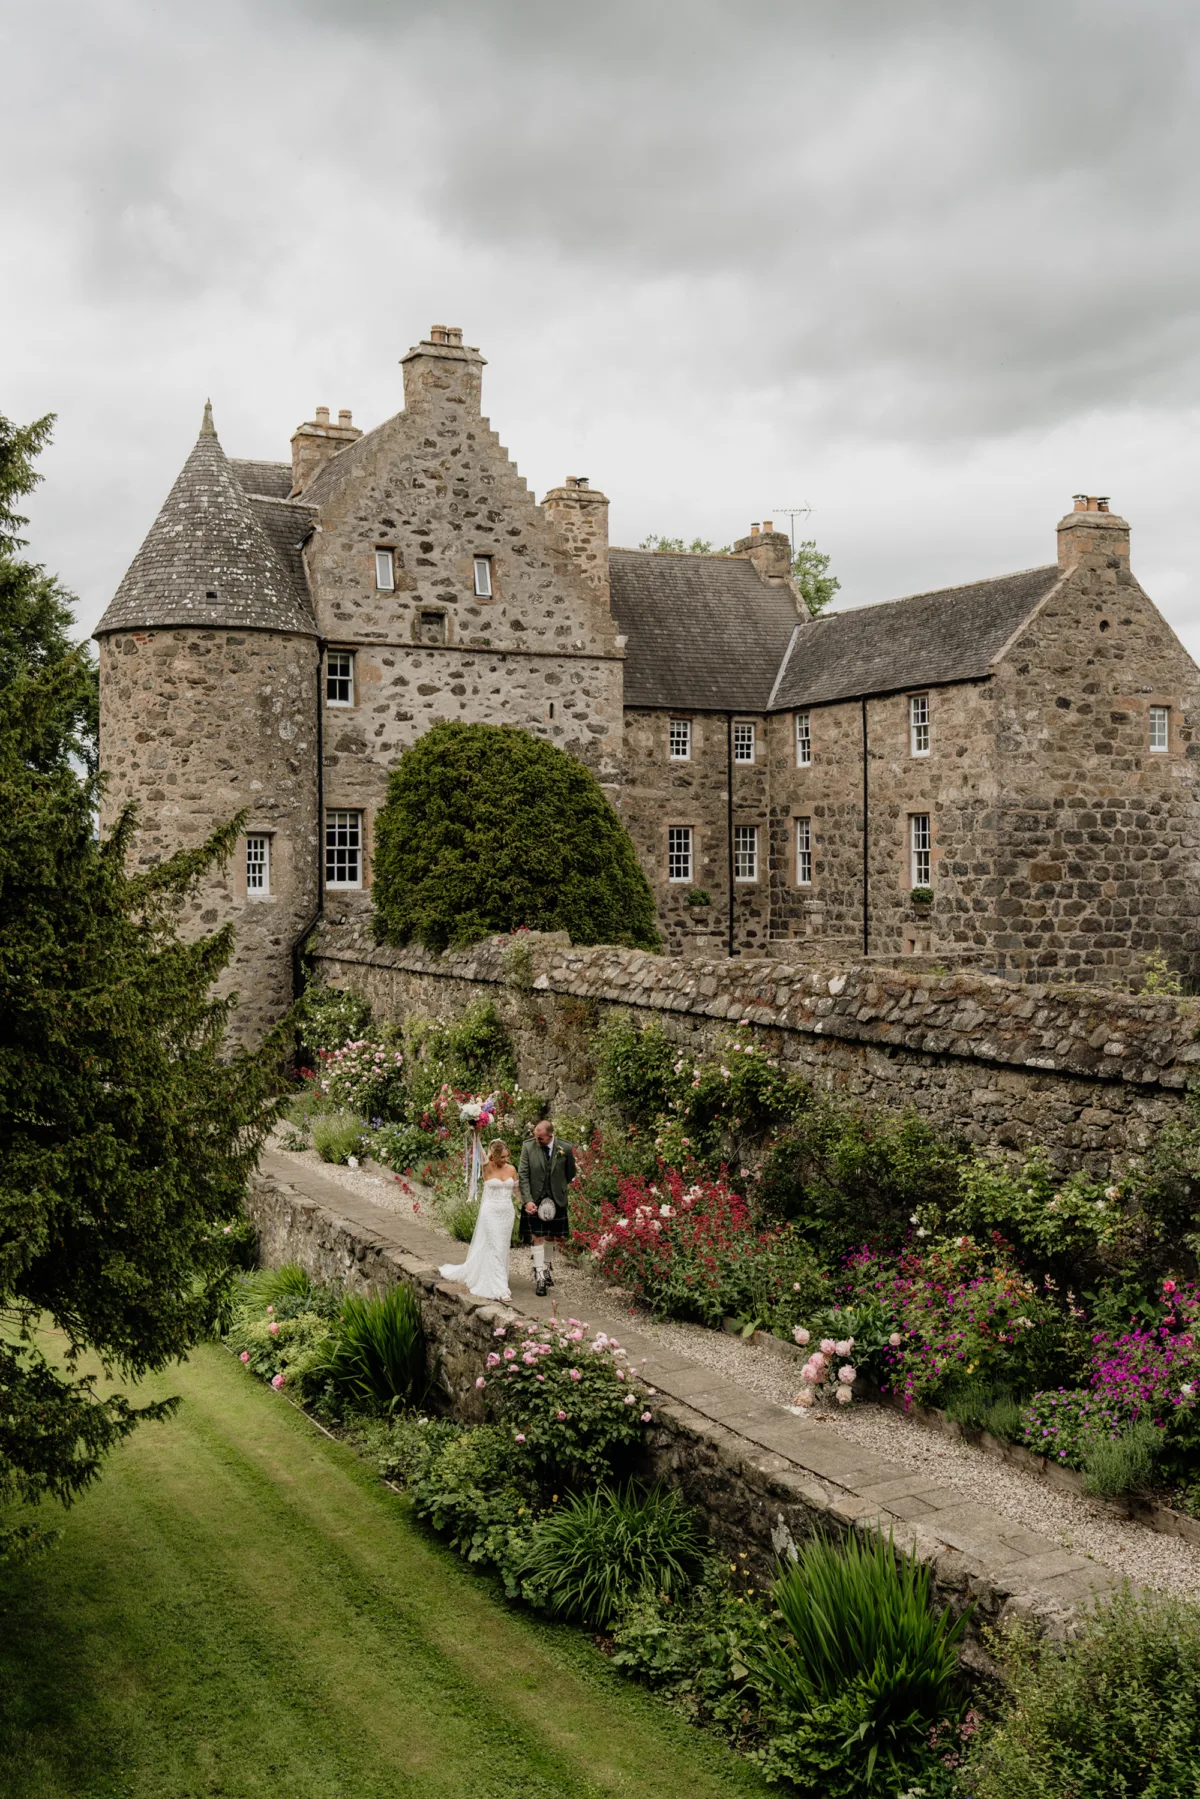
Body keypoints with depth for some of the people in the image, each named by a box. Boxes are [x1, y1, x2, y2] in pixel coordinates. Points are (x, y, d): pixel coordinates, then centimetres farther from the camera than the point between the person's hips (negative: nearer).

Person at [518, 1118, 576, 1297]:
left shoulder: (565, 1149, -9)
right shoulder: (528, 1147, -10)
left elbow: (570, 1174, 7)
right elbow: (523, 1176, -9)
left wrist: (560, 1191, 7)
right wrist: (527, 1200, -17)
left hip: (556, 1200, 1)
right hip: (534, 1200, -1)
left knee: (552, 1236, 12)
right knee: (537, 1237, -3)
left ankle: (547, 1265, 33)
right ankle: (539, 1274, 3)